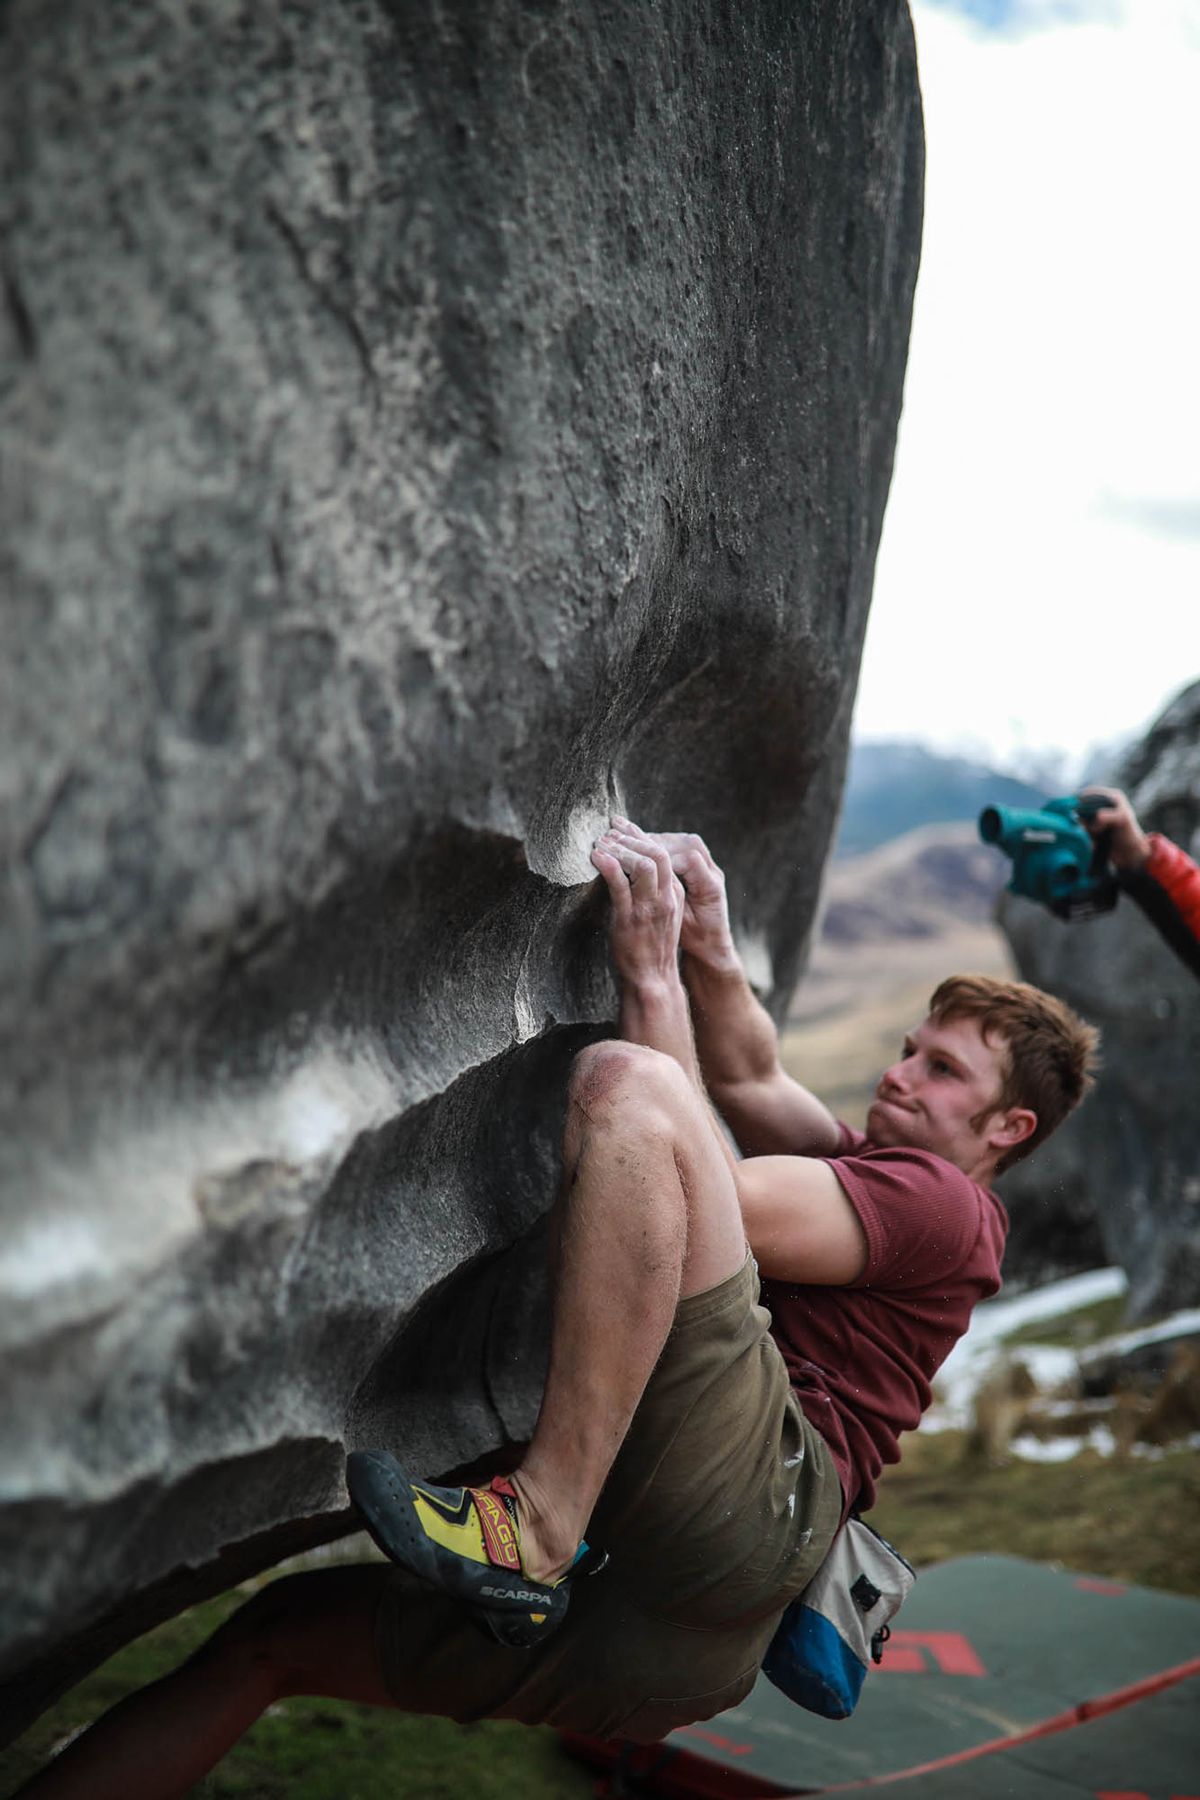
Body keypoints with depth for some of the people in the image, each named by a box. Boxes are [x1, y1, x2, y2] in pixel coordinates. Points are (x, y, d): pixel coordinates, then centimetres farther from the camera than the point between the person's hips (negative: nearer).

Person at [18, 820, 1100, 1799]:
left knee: (627, 1079, -21)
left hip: (760, 1499, -9)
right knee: (284, 1633, 11)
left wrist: (651, 976, -5)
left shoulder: (944, 1199, 8)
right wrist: (709, 954, 2)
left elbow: (723, 1205, -6)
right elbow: (750, 1079, 21)